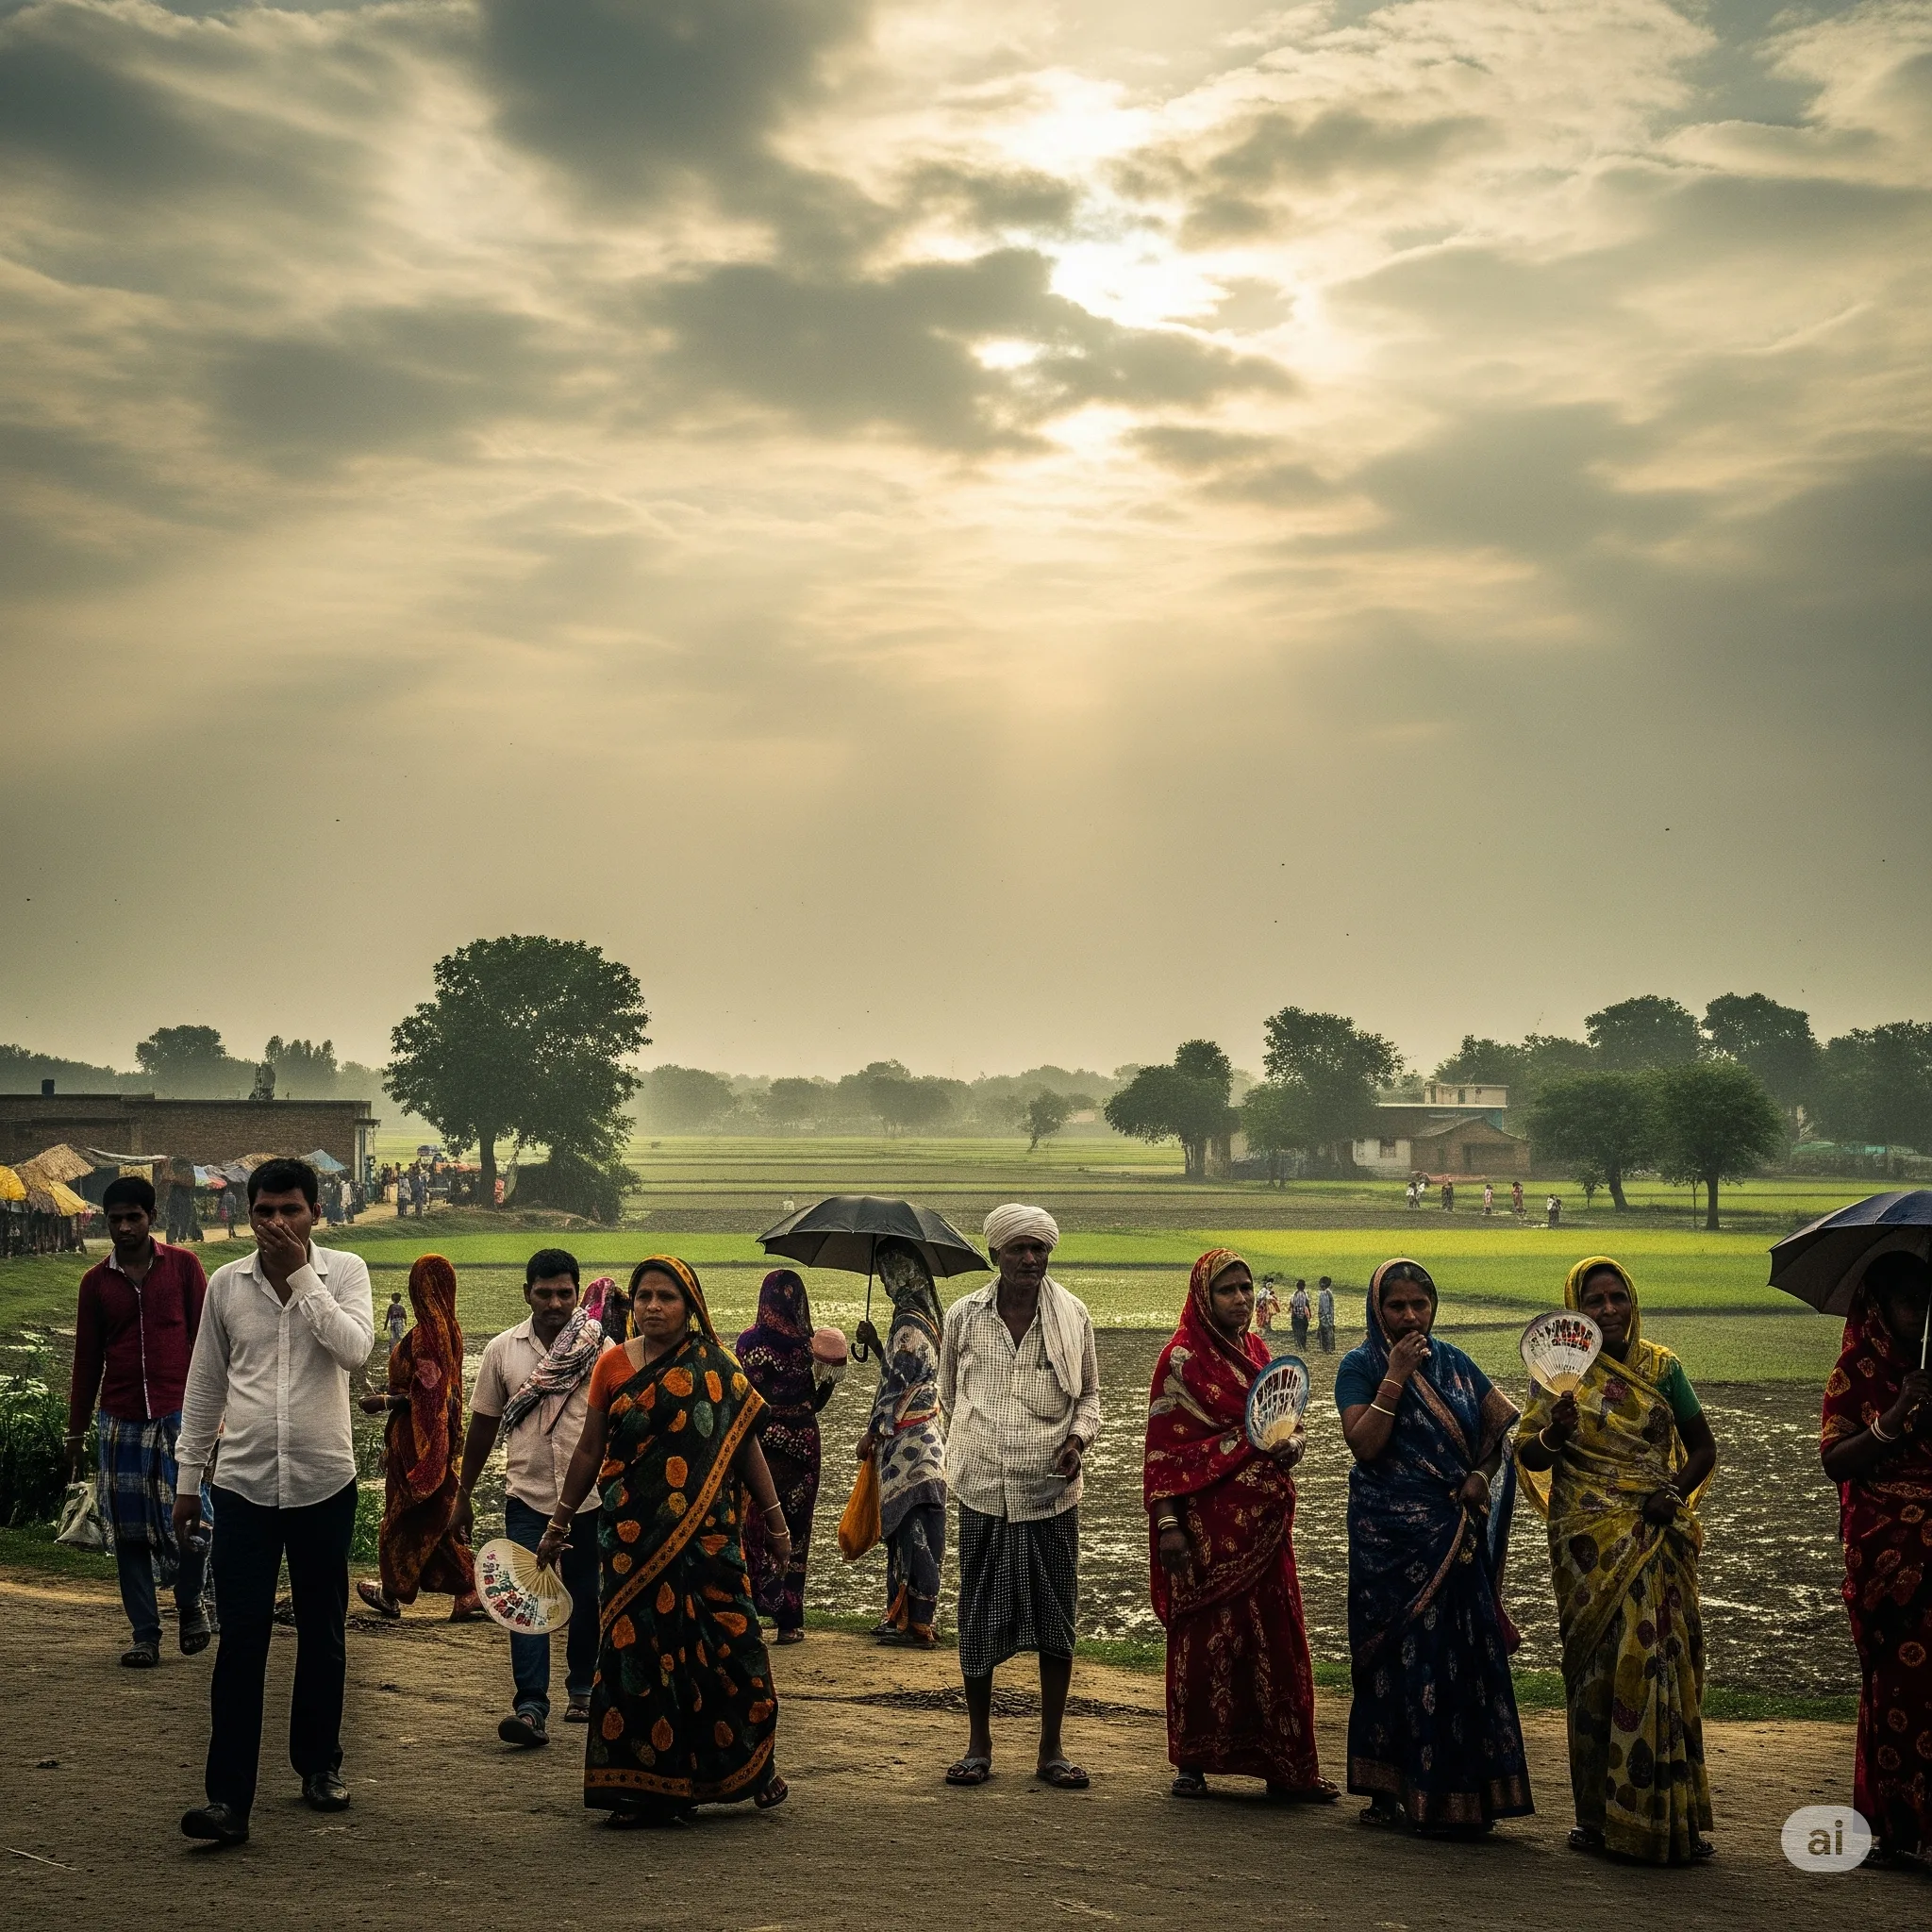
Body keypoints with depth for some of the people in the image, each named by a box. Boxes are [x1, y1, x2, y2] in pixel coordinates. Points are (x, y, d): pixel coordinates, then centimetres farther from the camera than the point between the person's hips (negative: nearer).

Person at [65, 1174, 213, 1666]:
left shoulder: (183, 1266, 2)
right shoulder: (96, 1282, 8)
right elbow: (86, 1359, 12)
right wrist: (76, 1432, 13)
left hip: (178, 1415, -2)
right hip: (120, 1421, 2)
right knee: (130, 1531, 3)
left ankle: (191, 1603, 19)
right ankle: (145, 1634, 11)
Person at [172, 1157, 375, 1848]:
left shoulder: (343, 1272, -2)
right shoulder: (225, 1284, 4)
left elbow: (355, 1349, -20)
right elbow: (205, 1384, 11)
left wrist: (301, 1273, -17)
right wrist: (189, 1475, 12)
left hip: (324, 1482, 0)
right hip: (244, 1483, 0)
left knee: (322, 1634, 12)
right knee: (241, 1641, -6)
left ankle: (319, 1764, 30)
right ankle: (228, 1797, -7)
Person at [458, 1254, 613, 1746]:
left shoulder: (603, 1348, -4)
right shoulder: (502, 1349, 1)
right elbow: (483, 1425, 8)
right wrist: (464, 1495, 10)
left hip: (590, 1498, 0)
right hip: (527, 1497, 0)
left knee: (585, 1600, 11)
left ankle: (582, 1688, 30)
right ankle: (531, 1707, -14)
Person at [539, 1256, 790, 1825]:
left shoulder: (714, 1370, 1)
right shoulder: (613, 1365, 5)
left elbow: (745, 1445, 4)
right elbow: (589, 1451, 10)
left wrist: (774, 1519, 4)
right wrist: (559, 1523, 12)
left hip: (706, 1537, -1)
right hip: (633, 1537, 2)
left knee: (721, 1641, -2)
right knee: (638, 1648, 1)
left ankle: (753, 1763, 15)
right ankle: (645, 1784, 9)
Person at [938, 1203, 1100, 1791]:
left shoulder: (1072, 1317, 2)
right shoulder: (963, 1316, 3)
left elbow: (1089, 1394, 11)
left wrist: (1078, 1438, -7)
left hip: (1051, 1490, 0)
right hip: (984, 1490, 0)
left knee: (1055, 1620, 4)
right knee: (979, 1617, 5)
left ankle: (1051, 1749, 14)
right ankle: (978, 1746, 18)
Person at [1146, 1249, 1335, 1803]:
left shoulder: (1257, 1352, 12)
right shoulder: (1183, 1359, -6)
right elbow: (1162, 1448, -9)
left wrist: (1292, 1442, -4)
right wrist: (1167, 1524, -17)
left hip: (1262, 1525, 6)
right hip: (1209, 1524, -6)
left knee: (1274, 1638, 5)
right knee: (1206, 1636, 0)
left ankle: (1283, 1767, 12)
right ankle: (1192, 1762, 12)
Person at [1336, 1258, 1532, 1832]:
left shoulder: (1451, 1360, 9)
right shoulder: (1360, 1366, -3)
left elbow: (1507, 1418, 15)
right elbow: (1363, 1445, -15)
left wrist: (1481, 1474, 1)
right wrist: (1396, 1375, -18)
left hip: (1453, 1534, 4)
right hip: (1392, 1534, -4)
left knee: (1462, 1651, 2)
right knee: (1402, 1651, -4)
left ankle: (1460, 1794, 10)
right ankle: (1387, 1791, 4)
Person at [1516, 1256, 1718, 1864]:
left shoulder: (1661, 1367, 7)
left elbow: (1702, 1445, 12)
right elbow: (1527, 1454, -1)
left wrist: (1676, 1491, -6)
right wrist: (1552, 1435, -22)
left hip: (1658, 1537, 2)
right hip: (1590, 1540, -1)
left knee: (1662, 1661, -2)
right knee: (1599, 1666, -2)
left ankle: (1670, 1816, 6)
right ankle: (1600, 1814, 5)